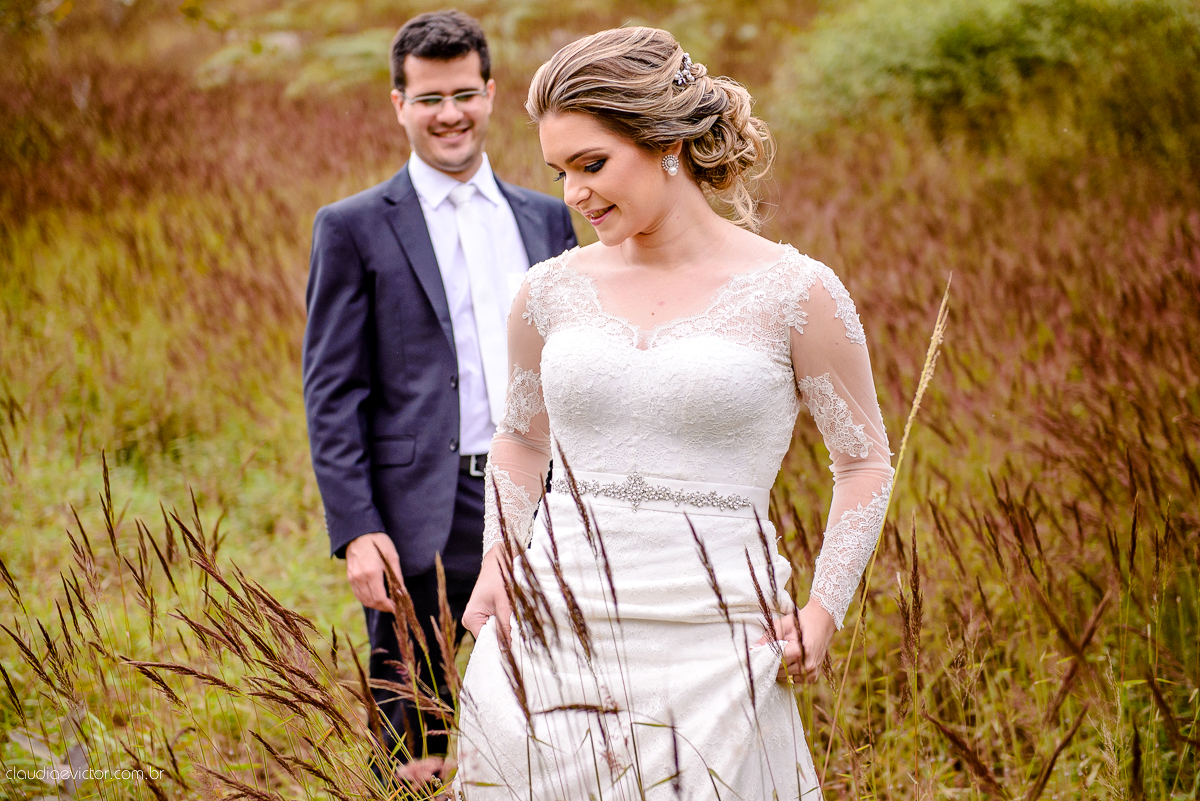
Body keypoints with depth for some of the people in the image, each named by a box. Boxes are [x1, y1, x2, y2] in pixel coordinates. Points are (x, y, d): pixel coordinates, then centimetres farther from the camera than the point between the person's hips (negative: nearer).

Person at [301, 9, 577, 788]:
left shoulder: (546, 218, 13)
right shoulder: (355, 227, 0)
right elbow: (333, 392, -4)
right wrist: (356, 530, -12)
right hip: (421, 516, -4)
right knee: (415, 754, 4)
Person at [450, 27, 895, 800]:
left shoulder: (794, 293, -4)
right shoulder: (552, 291, 6)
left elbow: (866, 460, 5)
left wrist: (826, 609, -5)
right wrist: (496, 567, 9)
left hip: (706, 649, -3)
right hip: (551, 639, 3)